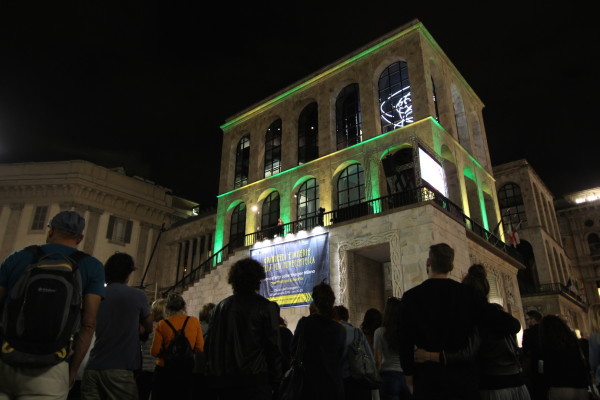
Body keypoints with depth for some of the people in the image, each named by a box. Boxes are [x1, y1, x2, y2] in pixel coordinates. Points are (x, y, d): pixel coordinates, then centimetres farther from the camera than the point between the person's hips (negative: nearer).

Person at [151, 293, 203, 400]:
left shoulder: (162, 324, -10)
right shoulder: (194, 321, -6)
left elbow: (154, 352, -10)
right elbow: (200, 348, -6)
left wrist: (165, 352, 11)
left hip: (165, 371, -1)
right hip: (187, 371, 2)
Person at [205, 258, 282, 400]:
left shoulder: (221, 306, 7)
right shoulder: (267, 307, -6)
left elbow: (210, 344, 7)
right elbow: (273, 347, -9)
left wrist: (212, 375, 14)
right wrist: (276, 382, -1)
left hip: (222, 379, 5)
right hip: (254, 379, -4)